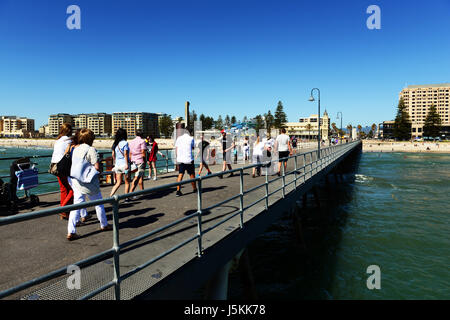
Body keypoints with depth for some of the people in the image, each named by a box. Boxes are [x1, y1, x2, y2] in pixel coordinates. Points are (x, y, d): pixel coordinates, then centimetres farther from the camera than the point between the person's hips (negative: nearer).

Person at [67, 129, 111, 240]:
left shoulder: (75, 149, 7)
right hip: (89, 182, -5)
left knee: (76, 205, 5)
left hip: (76, 181, 6)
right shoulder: (91, 149, -13)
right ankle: (104, 225, 28)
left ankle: (71, 231, -1)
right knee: (98, 203, 13)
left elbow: (73, 164, 12)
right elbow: (97, 166, -17)